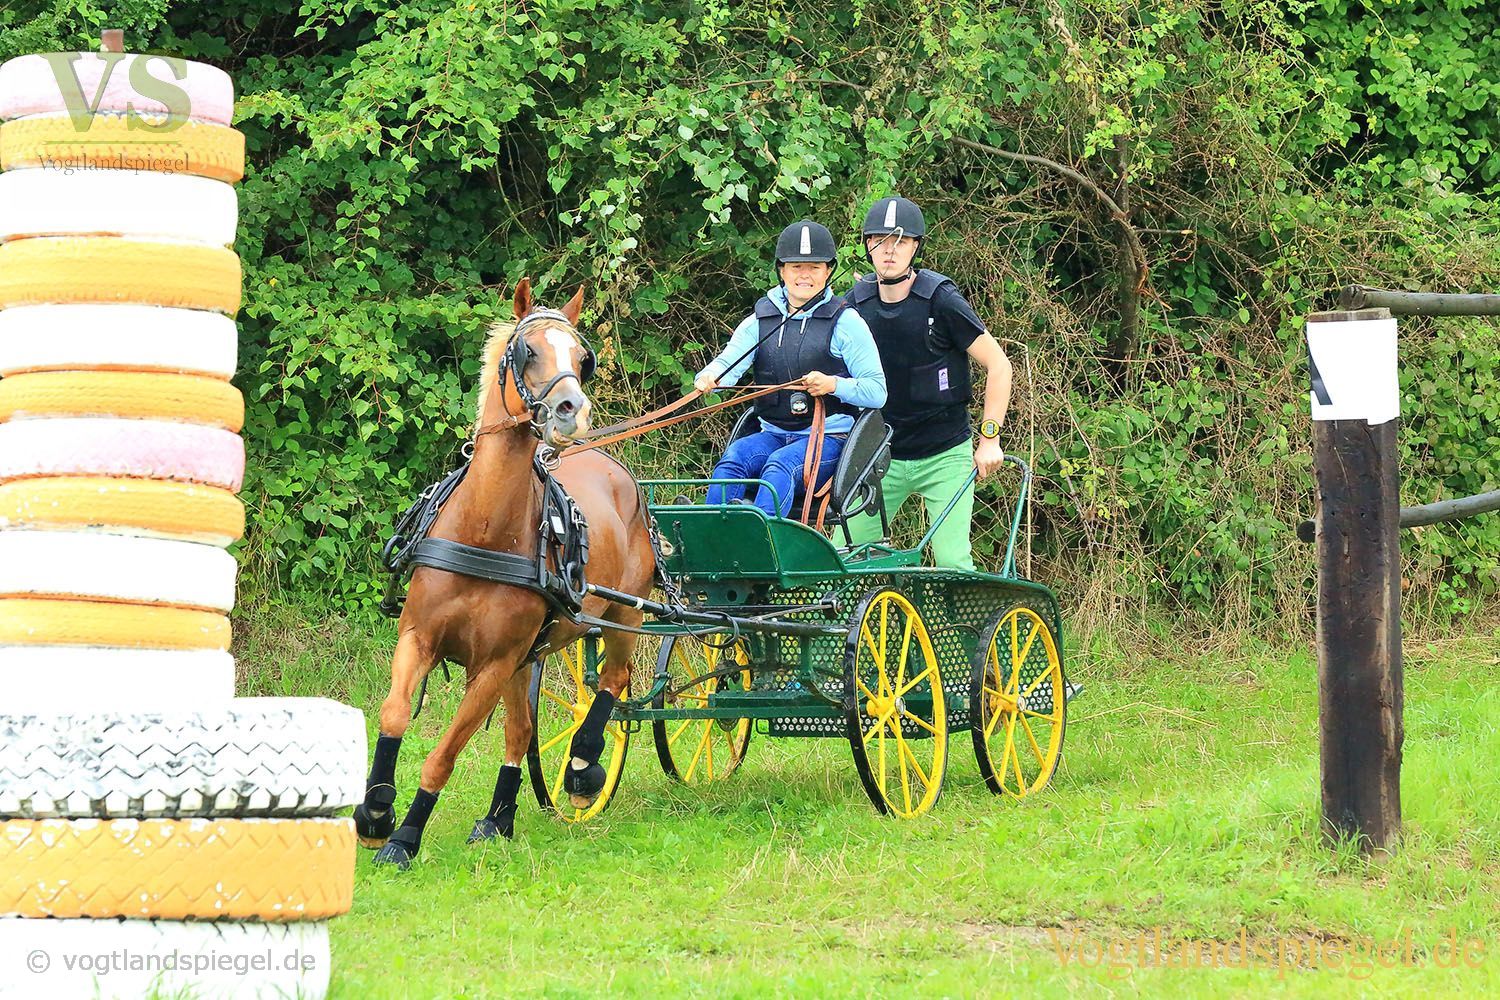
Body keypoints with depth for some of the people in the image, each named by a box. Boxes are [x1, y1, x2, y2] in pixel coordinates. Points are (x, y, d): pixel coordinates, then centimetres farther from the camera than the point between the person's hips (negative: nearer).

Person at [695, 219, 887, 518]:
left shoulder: (845, 323, 2)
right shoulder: (760, 322, 13)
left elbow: (877, 392, -2)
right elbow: (730, 362, -4)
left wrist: (834, 384, -21)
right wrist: (710, 377, -29)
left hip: (829, 437, -4)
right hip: (773, 434, 4)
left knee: (781, 464, -34)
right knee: (734, 456, -27)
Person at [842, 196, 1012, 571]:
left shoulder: (940, 299, -12)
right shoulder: (855, 303, -1)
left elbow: (998, 364, -8)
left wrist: (989, 439, -10)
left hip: (944, 456, -4)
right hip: (882, 456, 4)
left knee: (952, 560, -10)